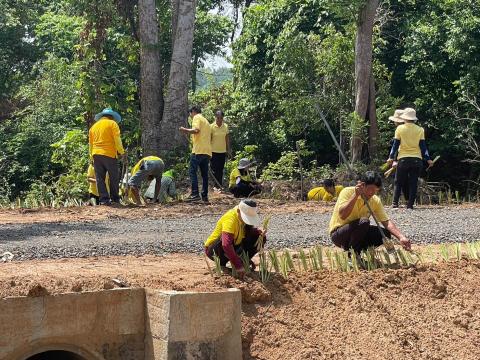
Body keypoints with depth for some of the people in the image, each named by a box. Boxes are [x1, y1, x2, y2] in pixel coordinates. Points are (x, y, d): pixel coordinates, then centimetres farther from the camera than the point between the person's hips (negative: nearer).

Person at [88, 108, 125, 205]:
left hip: (96, 154, 5)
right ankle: (114, 199, 7)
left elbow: (90, 143, 20)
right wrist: (121, 152, 0)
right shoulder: (112, 124, 3)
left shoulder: (94, 126, 19)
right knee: (113, 177, 4)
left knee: (100, 178, 4)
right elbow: (117, 139, -6)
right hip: (109, 154, -5)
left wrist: (92, 157, 23)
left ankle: (103, 199, 1)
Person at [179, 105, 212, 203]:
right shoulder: (206, 121, 27)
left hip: (199, 150, -8)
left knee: (193, 171, -7)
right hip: (207, 151, 8)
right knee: (204, 174, 8)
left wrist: (185, 130, -4)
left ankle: (195, 194, -16)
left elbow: (196, 130, -17)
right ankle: (205, 196, 7)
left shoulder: (197, 117, 1)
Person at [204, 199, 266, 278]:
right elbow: (226, 245, -44)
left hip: (234, 246, 6)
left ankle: (245, 261, 3)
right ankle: (221, 264, -13)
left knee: (259, 238, -11)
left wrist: (261, 233, -27)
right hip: (213, 249, -6)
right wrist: (238, 266, -47)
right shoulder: (230, 219, -33)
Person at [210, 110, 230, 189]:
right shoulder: (212, 127, -8)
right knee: (215, 170, -6)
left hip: (222, 151, 4)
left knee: (221, 170, 9)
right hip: (214, 152, -4)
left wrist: (228, 150, 10)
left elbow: (227, 139, 10)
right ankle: (216, 186, -3)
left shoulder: (225, 126, 3)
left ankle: (220, 186, 14)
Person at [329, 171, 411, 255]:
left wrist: (401, 237, -21)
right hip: (338, 234, -7)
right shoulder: (348, 192, -19)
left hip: (359, 234, 7)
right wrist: (356, 195, -37)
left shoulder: (375, 201, -2)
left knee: (385, 233, -12)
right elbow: (342, 215, -34)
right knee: (364, 222, -31)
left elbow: (387, 222, -5)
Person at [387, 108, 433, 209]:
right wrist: (428, 159, 7)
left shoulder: (400, 129, -1)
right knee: (413, 183, 4)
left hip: (403, 159, -1)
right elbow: (423, 146, 2)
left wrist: (391, 157, 3)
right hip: (416, 159, 1)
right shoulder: (420, 130, 4)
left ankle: (395, 203, 0)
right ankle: (410, 204, 0)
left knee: (398, 182, 8)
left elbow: (395, 144, -1)